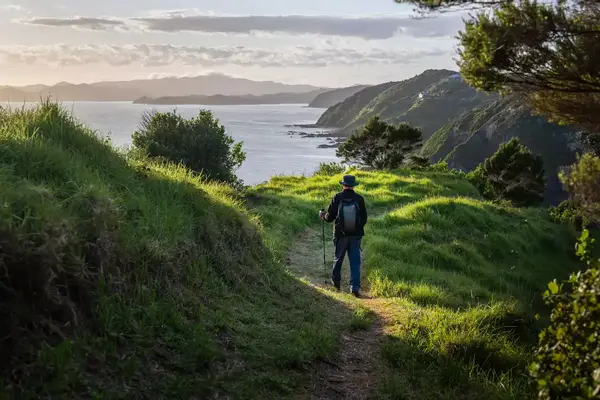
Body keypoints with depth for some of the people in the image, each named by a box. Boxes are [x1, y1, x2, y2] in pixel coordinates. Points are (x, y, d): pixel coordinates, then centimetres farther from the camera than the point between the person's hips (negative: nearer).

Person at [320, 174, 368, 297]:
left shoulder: (337, 198, -11)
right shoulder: (359, 199, -7)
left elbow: (329, 217, -8)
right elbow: (364, 218, 1)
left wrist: (322, 215, 14)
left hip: (341, 235, 0)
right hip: (356, 235, 0)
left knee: (338, 258, 18)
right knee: (355, 261, 4)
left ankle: (336, 281, 35)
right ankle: (355, 287, -1)